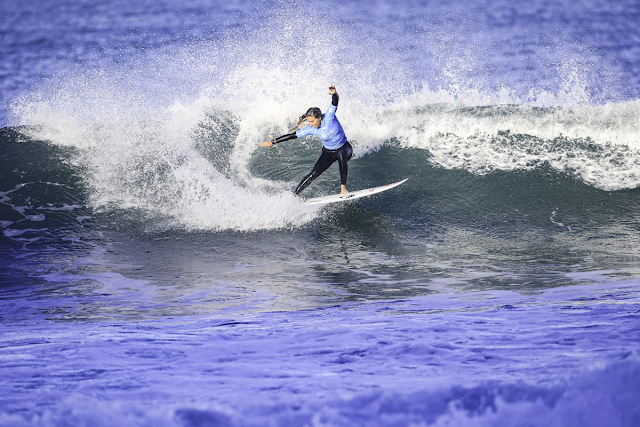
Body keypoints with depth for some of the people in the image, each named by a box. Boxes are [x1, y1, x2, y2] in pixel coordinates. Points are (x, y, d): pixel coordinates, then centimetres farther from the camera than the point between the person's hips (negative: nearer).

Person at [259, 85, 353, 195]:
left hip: (344, 149, -2)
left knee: (341, 157, -39)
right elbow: (293, 135, -10)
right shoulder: (311, 130, -15)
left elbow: (335, 102, -38)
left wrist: (334, 93, -62)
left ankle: (343, 187, -32)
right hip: (328, 152, 3)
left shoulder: (329, 117, -24)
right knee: (313, 174, -11)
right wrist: (273, 141, -11)